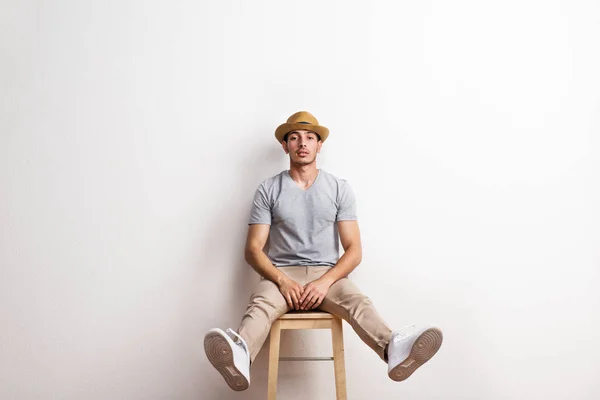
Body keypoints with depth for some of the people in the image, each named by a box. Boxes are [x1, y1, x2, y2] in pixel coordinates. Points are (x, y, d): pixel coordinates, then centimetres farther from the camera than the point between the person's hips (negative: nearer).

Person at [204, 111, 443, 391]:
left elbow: (354, 250, 3)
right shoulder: (268, 189, 6)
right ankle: (239, 356, -65)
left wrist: (325, 281, -16)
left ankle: (394, 350, -60)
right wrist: (282, 280, -18)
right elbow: (253, 249, 1)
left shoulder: (340, 188, 8)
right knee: (261, 304, -35)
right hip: (281, 275, -1)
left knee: (358, 302, -31)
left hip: (327, 275, 1)